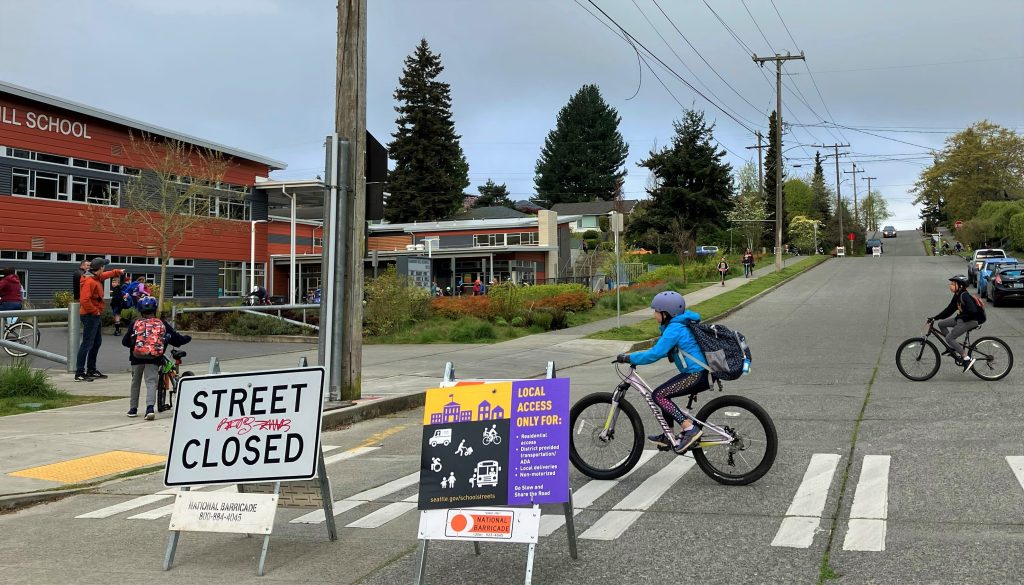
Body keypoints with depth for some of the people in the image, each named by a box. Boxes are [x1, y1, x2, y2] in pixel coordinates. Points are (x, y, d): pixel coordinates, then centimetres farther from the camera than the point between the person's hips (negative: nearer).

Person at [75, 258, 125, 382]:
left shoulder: (97, 278, 11)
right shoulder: (89, 281, -19)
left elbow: (106, 275, 36)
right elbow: (85, 300, -28)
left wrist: (118, 271, 47)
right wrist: (95, 311, -19)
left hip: (96, 315, 11)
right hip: (90, 316, -11)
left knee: (97, 342, 17)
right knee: (87, 344, -10)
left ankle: (91, 370, 28)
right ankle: (79, 373, -9)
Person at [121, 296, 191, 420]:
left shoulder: (135, 323, 9)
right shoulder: (162, 324, 9)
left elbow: (125, 341, 10)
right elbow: (177, 339, 13)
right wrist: (187, 338, 33)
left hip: (137, 358, 1)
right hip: (154, 359, -1)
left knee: (135, 383, 18)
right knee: (151, 383, -1)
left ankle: (133, 409, 25)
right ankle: (150, 407, -21)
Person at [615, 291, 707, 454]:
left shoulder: (674, 329, -16)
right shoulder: (680, 325, 16)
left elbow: (655, 354, -23)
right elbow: (664, 349, 25)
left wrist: (628, 358, -16)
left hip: (696, 374, -10)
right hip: (701, 373, 10)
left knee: (658, 395, -11)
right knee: (664, 394, 19)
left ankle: (690, 429, -17)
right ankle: (668, 438, 26)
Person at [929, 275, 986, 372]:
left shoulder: (964, 296, -21)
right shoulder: (957, 296, 7)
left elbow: (972, 311, -30)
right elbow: (949, 310, 12)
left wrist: (960, 317, -20)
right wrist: (934, 318, 8)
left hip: (973, 320, -10)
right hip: (962, 319, 10)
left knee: (949, 338, -15)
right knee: (941, 324, 9)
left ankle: (967, 359, -12)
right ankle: (951, 348, 16)